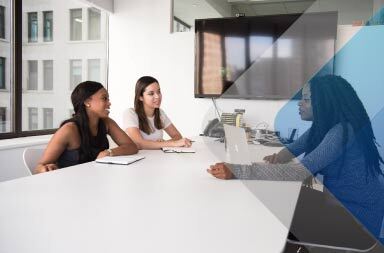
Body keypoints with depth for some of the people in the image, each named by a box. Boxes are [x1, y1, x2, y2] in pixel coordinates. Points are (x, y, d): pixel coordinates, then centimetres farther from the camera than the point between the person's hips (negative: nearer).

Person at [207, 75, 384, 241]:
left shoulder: (343, 131, -27)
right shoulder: (323, 126, 1)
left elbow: (300, 172, -37)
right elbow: (293, 149, 7)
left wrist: (237, 171, -42)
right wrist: (277, 158, -18)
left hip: (359, 210, -7)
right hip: (337, 200, 7)